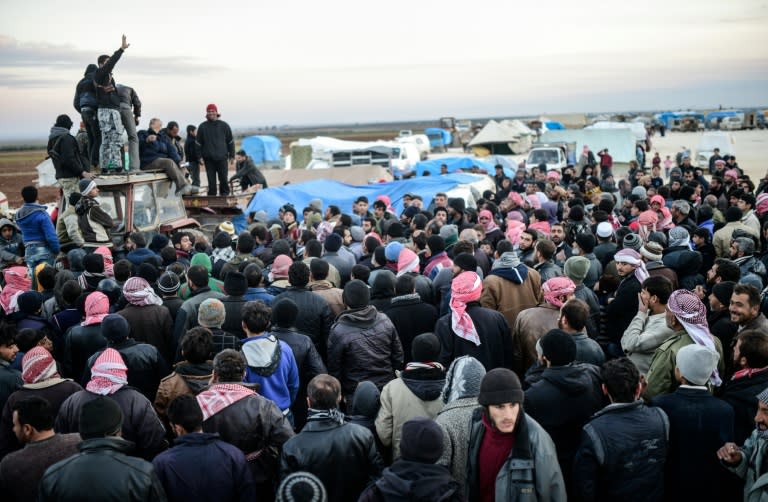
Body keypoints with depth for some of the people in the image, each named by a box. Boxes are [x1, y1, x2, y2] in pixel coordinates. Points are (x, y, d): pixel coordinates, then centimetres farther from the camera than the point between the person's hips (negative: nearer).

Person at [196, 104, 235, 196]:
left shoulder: (224, 125, 6)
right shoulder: (202, 127, 7)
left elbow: (230, 141, 10)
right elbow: (198, 143, 10)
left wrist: (231, 155, 6)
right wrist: (200, 157, 3)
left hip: (222, 158, 0)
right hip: (209, 158, 0)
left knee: (223, 179, -1)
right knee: (211, 181, 2)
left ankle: (225, 195, 14)